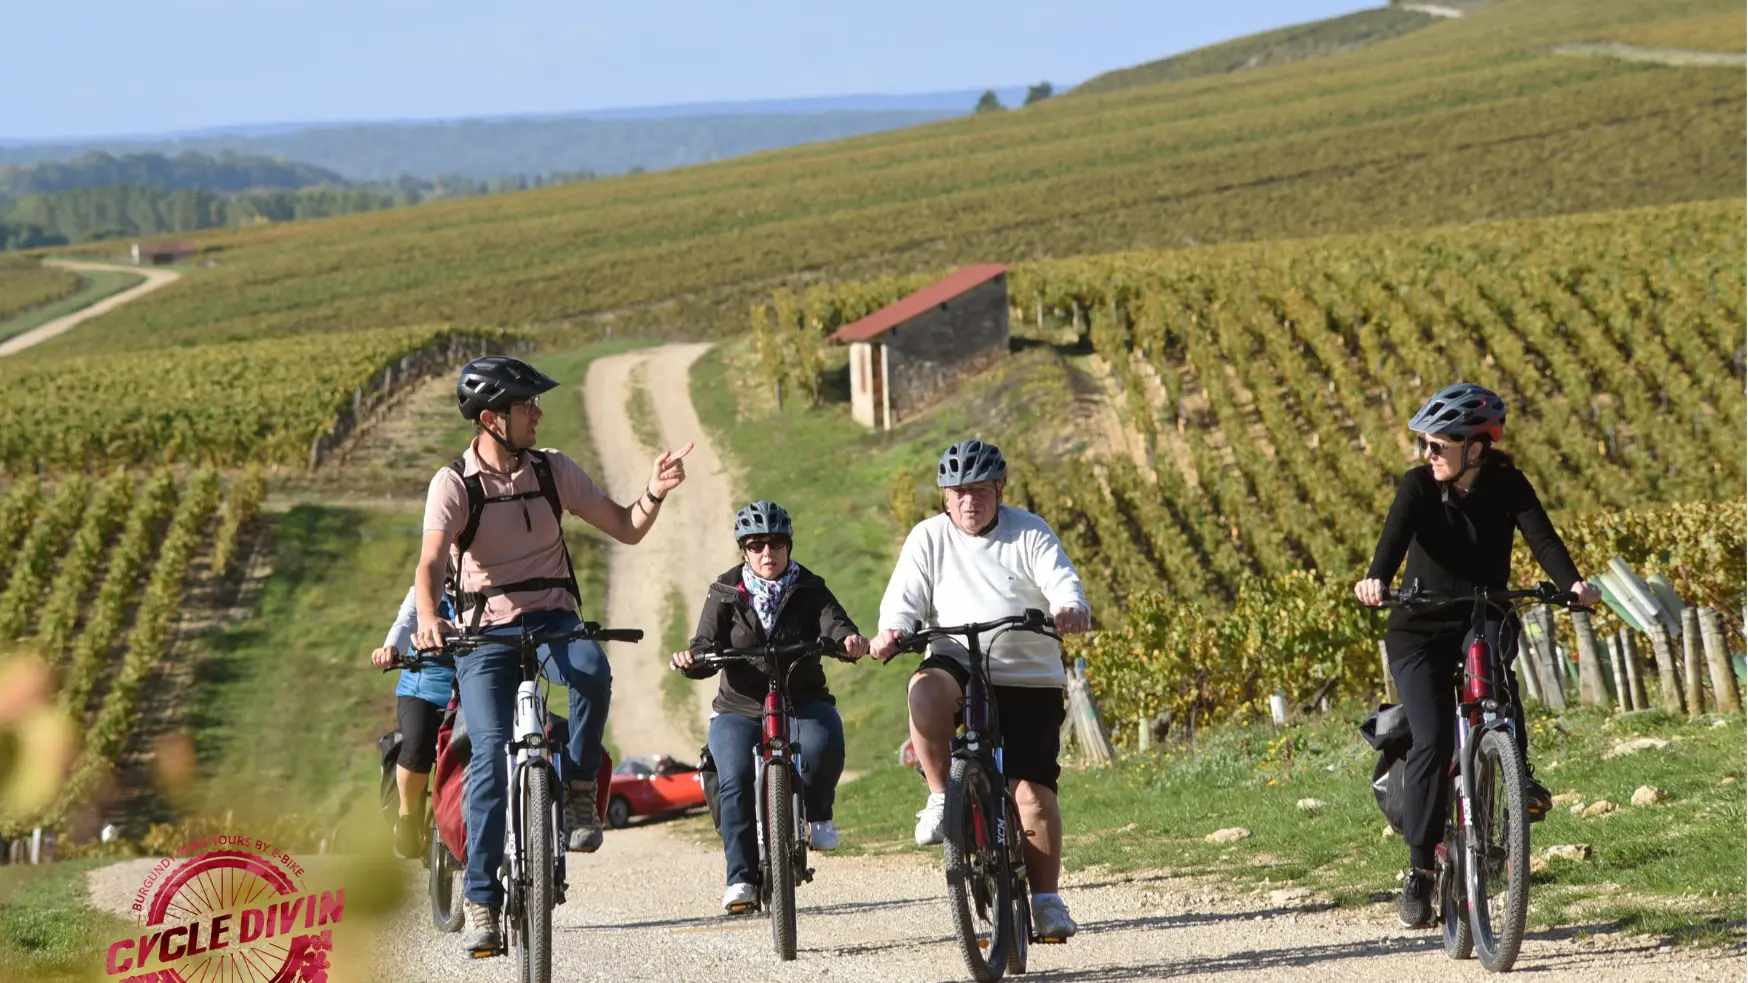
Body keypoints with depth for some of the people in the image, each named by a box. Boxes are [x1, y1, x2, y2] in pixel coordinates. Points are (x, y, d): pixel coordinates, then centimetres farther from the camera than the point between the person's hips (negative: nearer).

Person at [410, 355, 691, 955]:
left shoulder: (552, 471, 3)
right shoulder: (454, 484, -8)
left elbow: (626, 529, 5)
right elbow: (432, 561, -23)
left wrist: (656, 491, -16)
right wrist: (427, 619, -44)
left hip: (553, 619, 2)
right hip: (485, 633, -2)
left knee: (592, 670, -34)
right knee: (491, 752, -19)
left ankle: (579, 794, -15)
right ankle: (481, 901, -11)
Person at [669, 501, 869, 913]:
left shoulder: (809, 590, 3)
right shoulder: (726, 594, 4)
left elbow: (834, 624, -14)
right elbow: (709, 645, -5)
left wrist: (851, 640, -39)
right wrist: (692, 659, -30)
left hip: (803, 702, 0)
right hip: (740, 709, 0)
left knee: (824, 746, -33)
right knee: (737, 779, -25)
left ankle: (816, 814, -2)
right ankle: (741, 877, -14)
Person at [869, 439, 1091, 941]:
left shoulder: (1029, 533, 2)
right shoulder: (929, 538, 5)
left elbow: (1063, 583, -11)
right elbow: (904, 597, -3)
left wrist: (1071, 609, -35)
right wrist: (892, 630, -26)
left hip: (1029, 678, 0)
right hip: (960, 668, 0)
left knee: (1034, 789, -7)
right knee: (926, 689, -36)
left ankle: (1047, 899, 4)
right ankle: (941, 796, -20)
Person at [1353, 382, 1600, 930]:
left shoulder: (1506, 486, -9)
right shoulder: (1418, 486, -12)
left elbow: (1541, 536, -24)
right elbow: (1396, 534, -30)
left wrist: (1572, 583, -44)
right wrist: (1377, 580, -51)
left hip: (1483, 617, 0)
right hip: (1421, 629, 0)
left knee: (1488, 656, -36)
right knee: (1432, 742, -15)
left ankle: (1519, 772, -20)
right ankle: (1420, 869, -4)